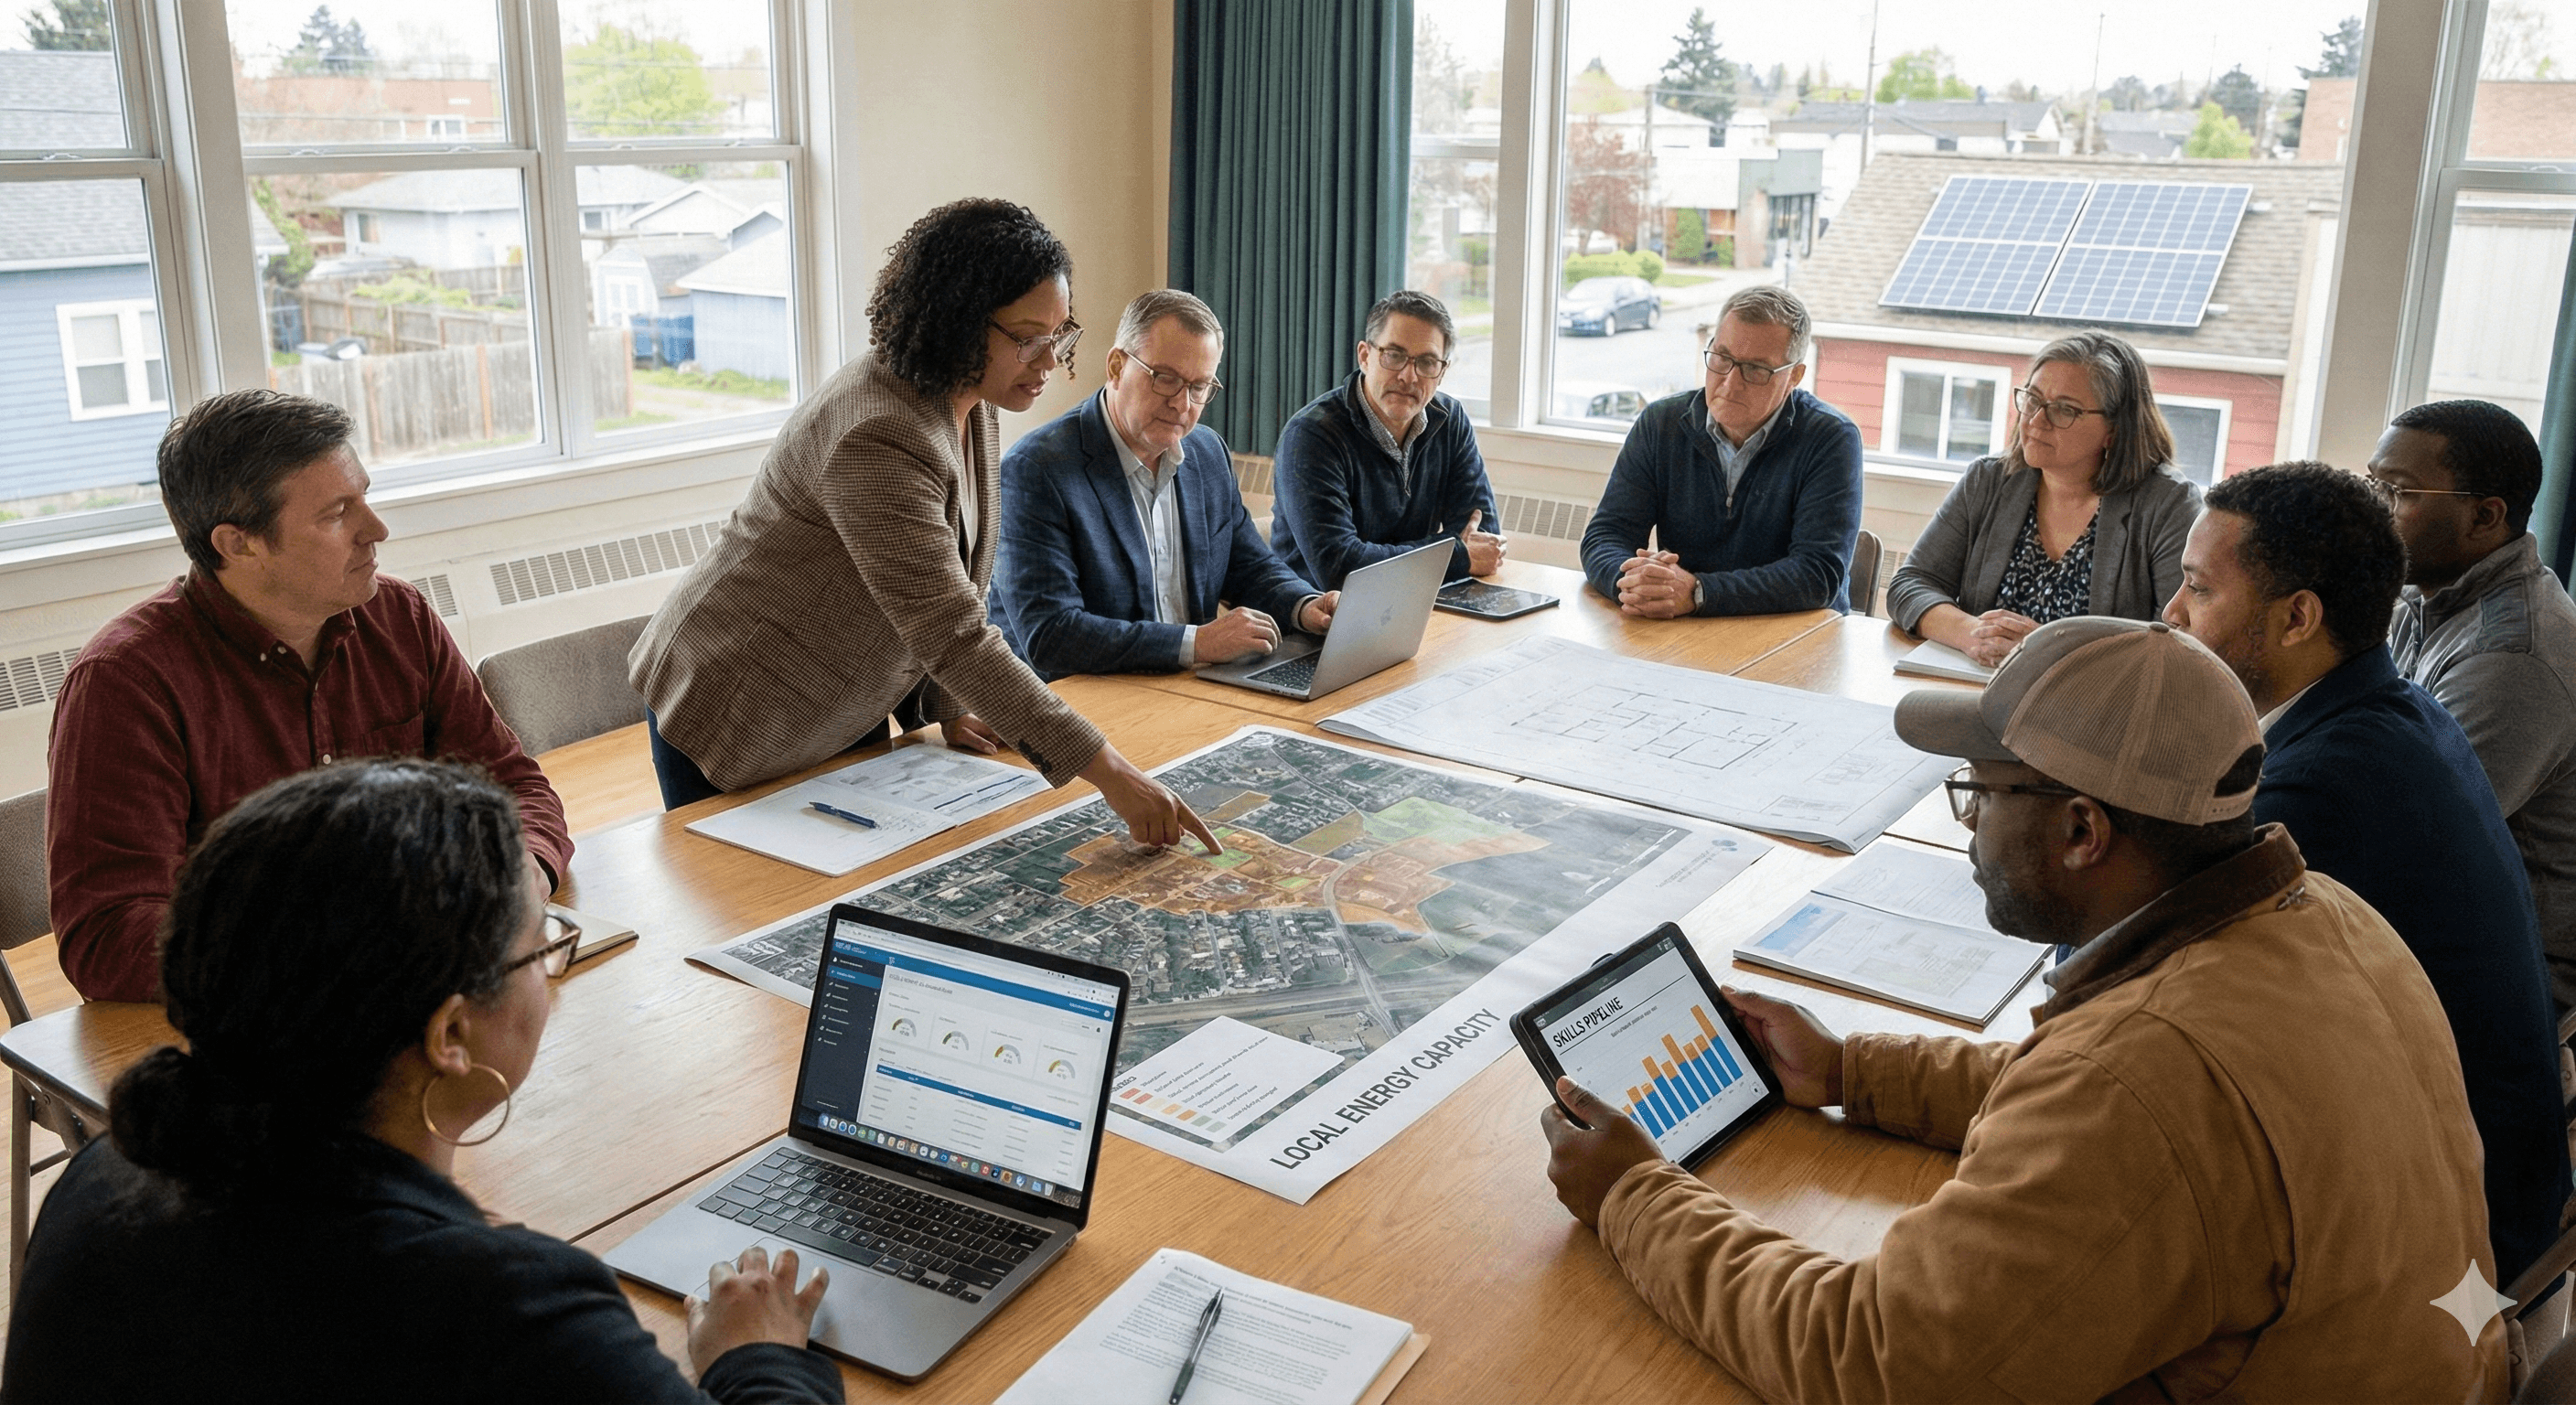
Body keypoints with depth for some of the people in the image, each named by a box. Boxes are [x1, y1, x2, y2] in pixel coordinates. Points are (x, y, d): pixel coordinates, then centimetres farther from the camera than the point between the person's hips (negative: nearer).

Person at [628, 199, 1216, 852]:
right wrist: (1108, 772, -39)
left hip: (848, 713, 9)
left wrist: (950, 707, -1)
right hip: (736, 725, -8)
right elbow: (953, 634, -37)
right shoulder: (878, 438, -32)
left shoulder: (970, 404, -2)